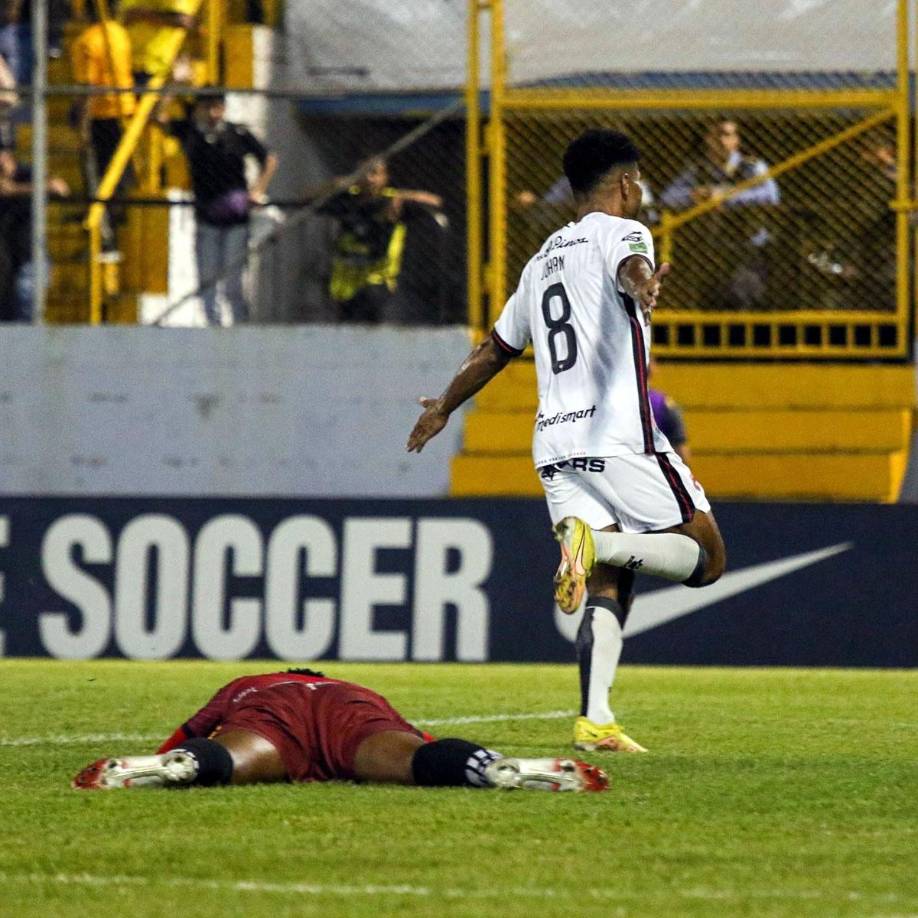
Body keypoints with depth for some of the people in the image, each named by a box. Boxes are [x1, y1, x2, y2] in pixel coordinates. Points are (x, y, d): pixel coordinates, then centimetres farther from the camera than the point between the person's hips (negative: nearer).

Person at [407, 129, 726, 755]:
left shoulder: (543, 260, 23)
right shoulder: (620, 232, 2)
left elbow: (495, 350, 33)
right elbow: (631, 267, -24)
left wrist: (444, 407, 49)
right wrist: (643, 287, -48)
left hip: (555, 444, 7)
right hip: (620, 437, -7)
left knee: (608, 588, 5)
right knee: (706, 558, 0)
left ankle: (594, 720, -13)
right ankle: (597, 540, -25)